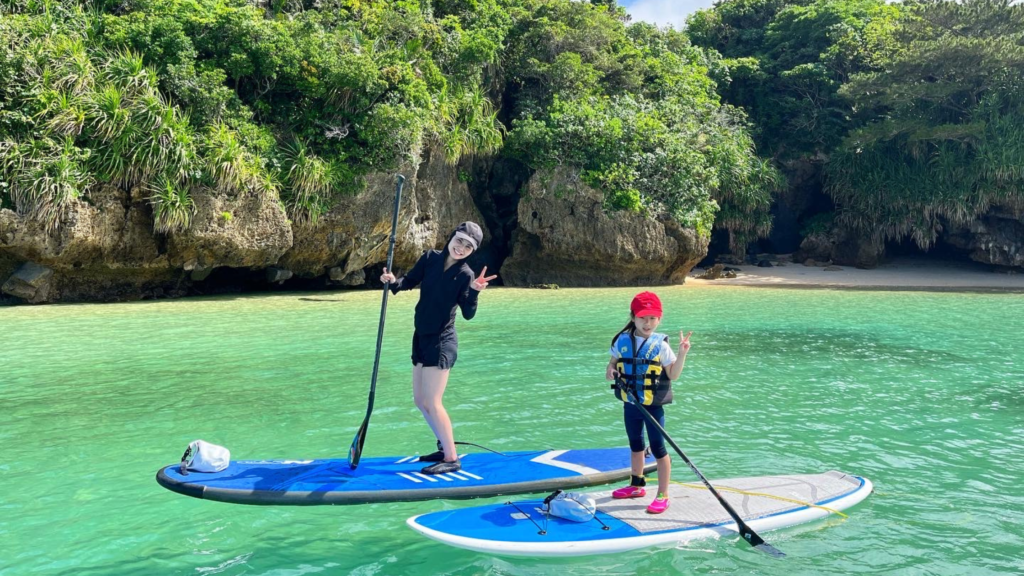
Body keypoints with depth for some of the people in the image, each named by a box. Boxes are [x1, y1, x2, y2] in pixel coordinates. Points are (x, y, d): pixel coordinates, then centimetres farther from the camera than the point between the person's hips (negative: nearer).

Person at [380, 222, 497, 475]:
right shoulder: (430, 258, 2)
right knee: (420, 399, 15)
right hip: (421, 338, 7)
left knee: (432, 402, -9)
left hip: (442, 342, -7)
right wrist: (394, 282, -17)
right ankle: (445, 447, 30)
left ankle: (451, 459, 1)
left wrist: (474, 291, -36)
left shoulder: (465, 275, -12)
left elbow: (468, 314, -19)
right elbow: (409, 281, 4)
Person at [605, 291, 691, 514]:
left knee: (658, 448, 1)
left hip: (653, 406, -4)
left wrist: (682, 354, -21)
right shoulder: (623, 341, -4)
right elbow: (613, 362, 8)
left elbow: (673, 375, -9)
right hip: (630, 403, 4)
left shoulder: (660, 345, -11)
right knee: (636, 445, 21)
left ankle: (663, 495, 11)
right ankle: (636, 485, 39)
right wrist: (610, 370, -14)